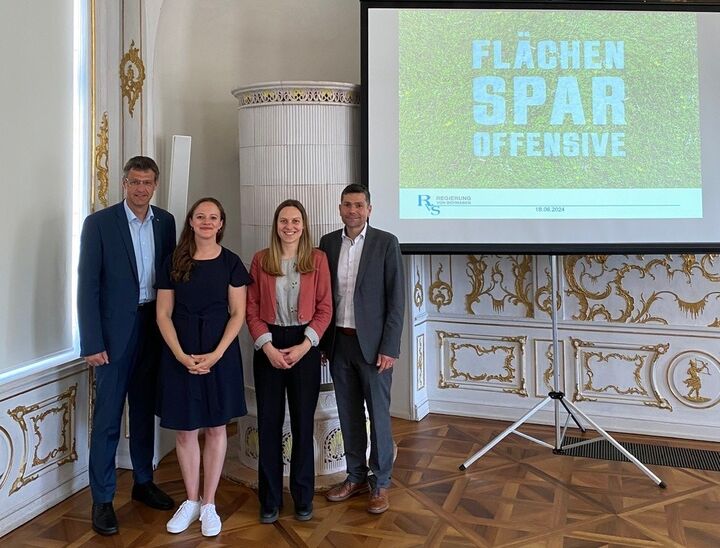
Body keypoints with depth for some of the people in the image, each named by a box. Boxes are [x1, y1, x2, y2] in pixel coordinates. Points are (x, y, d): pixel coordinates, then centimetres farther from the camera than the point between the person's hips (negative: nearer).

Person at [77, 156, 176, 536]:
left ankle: (143, 482, 33)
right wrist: (92, 343, -14)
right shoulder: (99, 223, -7)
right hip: (115, 331, -4)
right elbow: (87, 286, -10)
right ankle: (102, 499, 16)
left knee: (145, 409, 17)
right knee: (108, 417, 2)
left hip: (154, 327, 5)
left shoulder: (165, 222, 6)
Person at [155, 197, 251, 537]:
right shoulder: (174, 262, 2)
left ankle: (208, 504, 20)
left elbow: (237, 313, -3)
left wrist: (216, 354, -14)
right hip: (180, 354, 1)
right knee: (184, 430, 8)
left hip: (220, 353, -1)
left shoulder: (230, 262, -1)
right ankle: (191, 501, 25)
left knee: (216, 428, 7)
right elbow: (163, 314, 0)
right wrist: (181, 355, -12)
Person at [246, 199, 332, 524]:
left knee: (303, 422, 6)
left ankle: (303, 497, 22)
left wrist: (304, 345, -12)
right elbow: (252, 309, 1)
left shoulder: (317, 259, 0)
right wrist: (267, 346, -10)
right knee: (269, 422, 6)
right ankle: (270, 499, 20)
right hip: (268, 347, 1)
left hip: (304, 345, -1)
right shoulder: (261, 260, 2)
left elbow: (324, 308, -2)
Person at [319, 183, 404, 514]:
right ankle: (356, 477, 28)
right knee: (348, 414, 13)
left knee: (378, 415, 4)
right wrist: (321, 341, 5)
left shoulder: (386, 243, -5)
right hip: (338, 342, 4)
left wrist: (389, 347, -12)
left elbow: (396, 299, -7)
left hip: (372, 343, -4)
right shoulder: (328, 243, 6)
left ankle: (380, 483, 19)